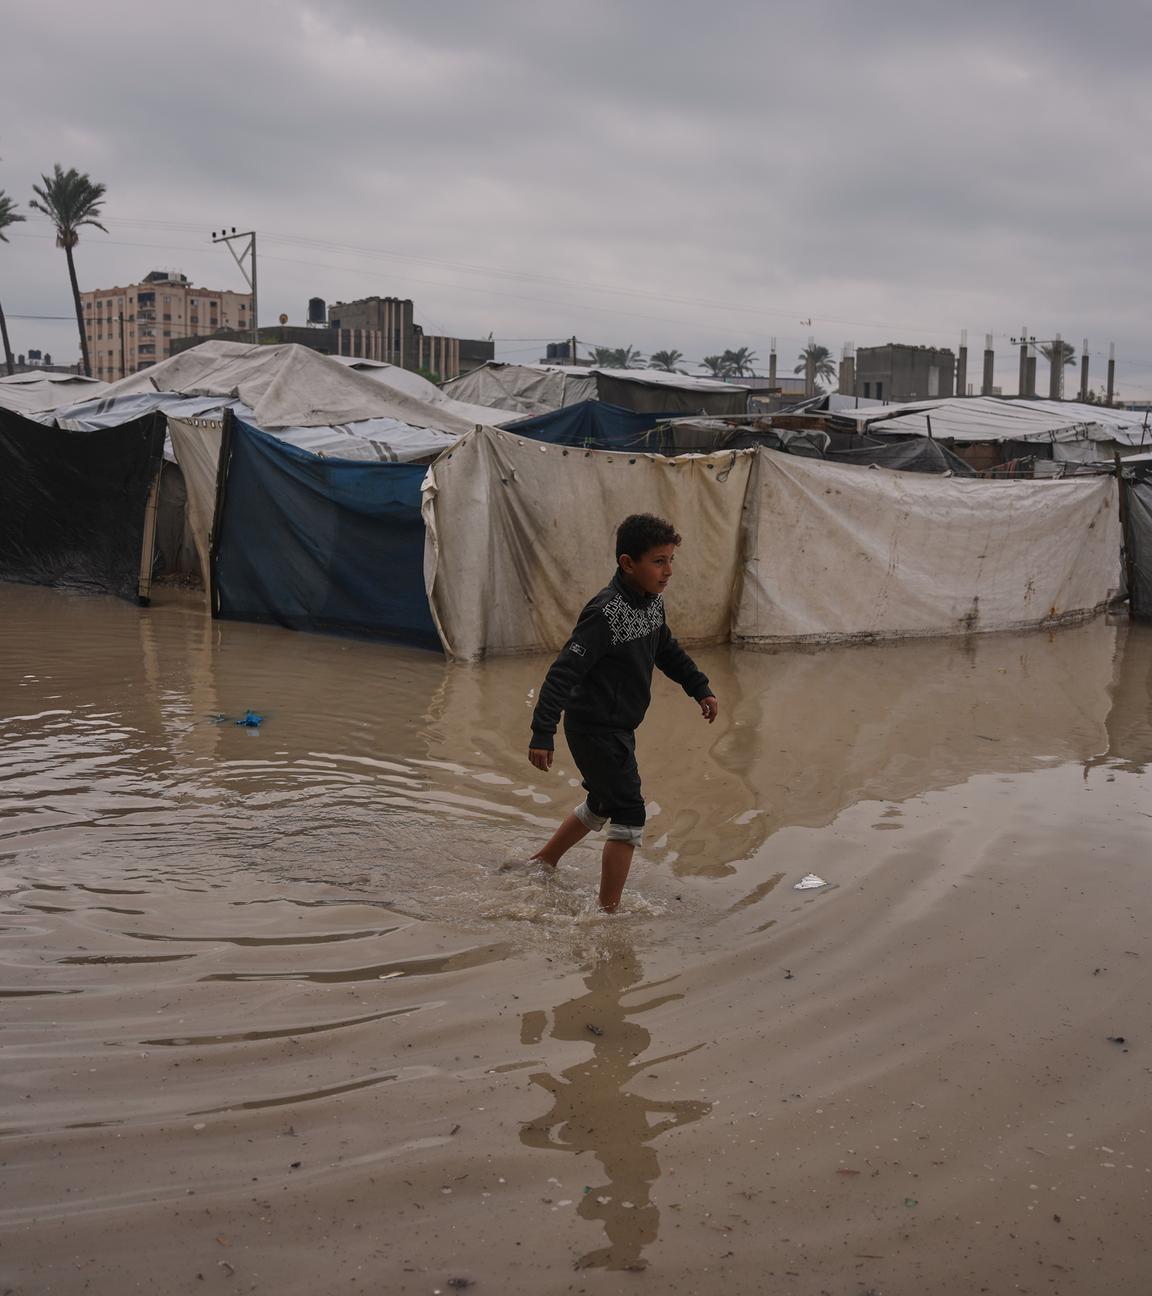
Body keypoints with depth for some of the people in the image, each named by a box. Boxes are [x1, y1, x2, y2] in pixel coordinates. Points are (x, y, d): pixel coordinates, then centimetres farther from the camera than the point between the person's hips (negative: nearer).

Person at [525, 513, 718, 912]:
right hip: (596, 729, -10)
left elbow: (667, 650, 23)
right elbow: (563, 672, -28)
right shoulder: (606, 613, -26)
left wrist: (700, 688, 22)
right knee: (629, 816, -8)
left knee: (603, 804, 25)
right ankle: (608, 912, 2)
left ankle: (540, 864, 43)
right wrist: (542, 734, -32)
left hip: (618, 728, 10)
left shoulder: (652, 601, 3)